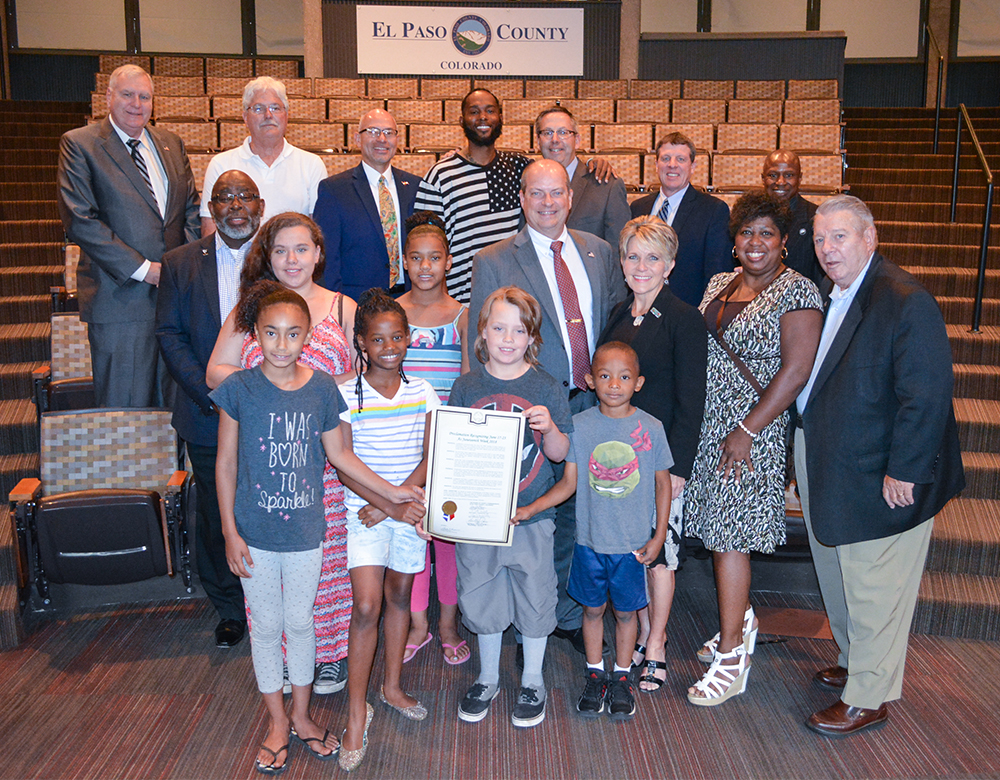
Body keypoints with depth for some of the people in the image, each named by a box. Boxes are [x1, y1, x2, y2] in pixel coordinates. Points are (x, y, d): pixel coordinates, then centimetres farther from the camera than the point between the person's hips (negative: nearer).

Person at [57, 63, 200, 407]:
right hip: (120, 297, -5)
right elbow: (79, 220, -10)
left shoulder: (171, 143, 15)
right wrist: (142, 268, -15)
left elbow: (191, 208, 16)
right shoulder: (79, 144, -2)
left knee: (172, 400, 11)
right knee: (125, 407, 1)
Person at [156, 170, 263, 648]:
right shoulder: (181, 263, 6)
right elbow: (169, 335, 1)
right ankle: (230, 611, 31)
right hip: (209, 419, 2)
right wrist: (211, 392, -12)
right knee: (216, 518, 12)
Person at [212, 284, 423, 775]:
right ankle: (277, 723, 31)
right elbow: (226, 464, -5)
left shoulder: (321, 388, -5)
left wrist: (391, 490, 6)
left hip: (305, 530, 1)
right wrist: (230, 532, -6)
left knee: (300, 622, 15)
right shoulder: (239, 389, -11)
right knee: (267, 626, 12)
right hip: (256, 532, -1)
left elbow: (338, 454, 6)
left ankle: (301, 715, 35)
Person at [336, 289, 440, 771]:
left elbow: (429, 461, -2)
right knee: (366, 605, -11)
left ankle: (391, 687, 32)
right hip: (364, 512, -3)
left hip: (409, 509, 3)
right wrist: (390, 505, -17)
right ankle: (357, 715, -1)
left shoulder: (423, 394, 1)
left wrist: (391, 504, -13)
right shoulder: (346, 397, -7)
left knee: (399, 594, 14)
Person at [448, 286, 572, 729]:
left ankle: (532, 681, 32)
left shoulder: (546, 389, -6)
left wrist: (549, 428, -25)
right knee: (481, 596, 14)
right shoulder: (466, 386, -2)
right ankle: (487, 678, 36)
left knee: (533, 596, 11)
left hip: (531, 514, -1)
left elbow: (560, 453, -4)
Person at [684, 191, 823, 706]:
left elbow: (796, 370, -16)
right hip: (705, 427, 7)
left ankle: (731, 657, 6)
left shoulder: (797, 292, -9)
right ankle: (741, 621, 34)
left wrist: (747, 431, -18)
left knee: (729, 536, -5)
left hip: (752, 432, -7)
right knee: (716, 527, 13)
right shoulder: (719, 285, 12)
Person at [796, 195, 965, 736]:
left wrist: (904, 472, -21)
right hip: (826, 468, 9)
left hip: (880, 480, -9)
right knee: (838, 581, 23)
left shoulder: (905, 302, -19)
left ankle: (867, 700, 21)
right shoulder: (828, 295, 8)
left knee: (873, 593, 5)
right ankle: (856, 664, 43)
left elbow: (926, 396, -22)